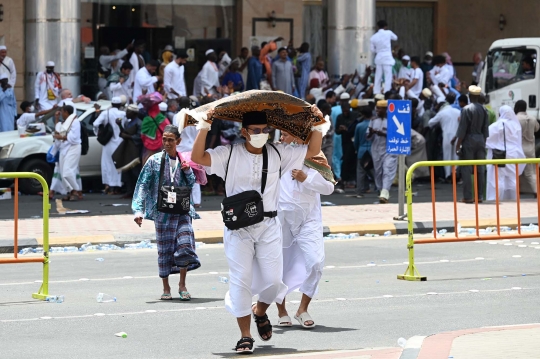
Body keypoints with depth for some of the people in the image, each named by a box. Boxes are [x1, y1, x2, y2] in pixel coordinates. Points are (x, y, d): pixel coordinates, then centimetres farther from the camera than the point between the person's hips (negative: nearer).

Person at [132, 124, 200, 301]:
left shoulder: (183, 161, 10)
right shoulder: (154, 161, 0)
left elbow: (191, 184, 18)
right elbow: (143, 186, -3)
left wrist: (187, 171, -2)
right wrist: (139, 210, -12)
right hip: (162, 211, -2)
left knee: (185, 244, -11)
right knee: (165, 249, 3)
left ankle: (182, 284, 4)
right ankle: (166, 288, 14)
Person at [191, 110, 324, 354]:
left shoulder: (278, 154, 4)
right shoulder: (229, 154, -4)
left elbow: (312, 151, 10)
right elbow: (197, 158, -14)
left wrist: (318, 127, -2)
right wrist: (203, 128, -23)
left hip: (269, 226, 2)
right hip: (238, 226, -2)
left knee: (273, 280, 1)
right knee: (241, 280, -1)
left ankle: (260, 312, 35)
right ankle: (245, 335, 10)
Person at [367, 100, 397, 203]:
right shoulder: (373, 121, 11)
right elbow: (368, 137, 12)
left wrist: (383, 134, -20)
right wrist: (371, 132, -10)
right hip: (376, 150, 6)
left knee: (388, 171, -15)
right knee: (378, 172, 8)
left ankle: (384, 194, -24)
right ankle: (381, 191, 20)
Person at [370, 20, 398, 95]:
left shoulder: (374, 37, 3)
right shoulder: (388, 33, -4)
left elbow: (373, 50, 9)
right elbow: (395, 38, 16)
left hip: (378, 58, 4)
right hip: (387, 58, -4)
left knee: (378, 78, 9)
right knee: (388, 77, -5)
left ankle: (376, 94, 9)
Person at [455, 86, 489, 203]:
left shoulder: (466, 109, -12)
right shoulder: (483, 110, 5)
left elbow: (462, 129, -12)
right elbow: (486, 128, 10)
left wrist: (458, 144, -6)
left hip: (469, 140, -5)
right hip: (480, 140, 5)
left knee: (466, 170, -2)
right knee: (480, 169, 8)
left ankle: (468, 196, -4)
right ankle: (480, 196, 10)